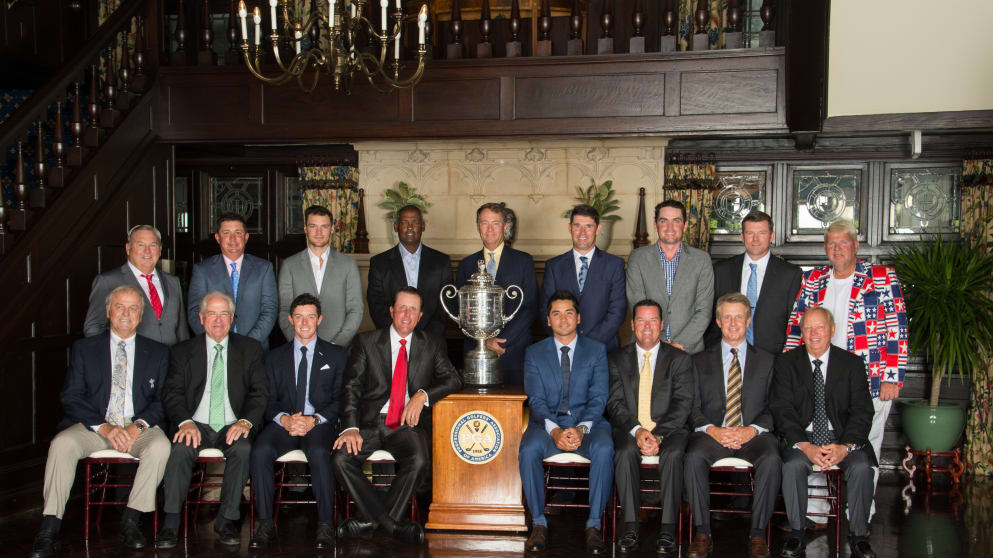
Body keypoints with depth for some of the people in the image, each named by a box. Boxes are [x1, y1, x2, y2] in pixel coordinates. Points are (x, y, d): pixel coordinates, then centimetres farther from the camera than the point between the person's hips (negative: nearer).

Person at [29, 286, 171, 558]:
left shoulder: (157, 352, 11)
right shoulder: (84, 348, 10)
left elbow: (162, 399, 4)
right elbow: (70, 396, 0)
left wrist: (139, 425, -16)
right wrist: (104, 427, -15)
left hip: (138, 427, 0)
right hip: (93, 425, 0)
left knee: (160, 445, -31)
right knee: (61, 444, -29)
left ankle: (131, 520, -20)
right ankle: (50, 528, -23)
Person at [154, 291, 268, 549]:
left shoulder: (250, 349, 12)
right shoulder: (183, 352, 12)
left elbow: (260, 392, 3)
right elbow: (172, 393, 1)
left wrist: (246, 421, -16)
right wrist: (185, 422, -19)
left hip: (233, 426, 0)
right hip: (197, 424, 0)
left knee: (242, 448, -32)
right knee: (181, 448, -31)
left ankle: (226, 520, -20)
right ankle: (171, 523, -26)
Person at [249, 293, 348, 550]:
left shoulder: (337, 356, 13)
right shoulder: (275, 357, 19)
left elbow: (340, 400, 4)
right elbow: (269, 401, 10)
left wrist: (314, 420, -14)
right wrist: (284, 419, -13)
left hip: (320, 424, -2)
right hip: (284, 423, 2)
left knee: (318, 452, -35)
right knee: (260, 451, -29)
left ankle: (325, 526, -25)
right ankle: (265, 524, -19)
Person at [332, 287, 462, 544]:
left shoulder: (432, 346, 10)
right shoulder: (367, 342, 7)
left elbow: (453, 379, 3)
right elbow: (351, 387, 0)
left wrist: (422, 395, -17)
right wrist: (350, 427, -16)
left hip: (408, 424, 0)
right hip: (371, 423, 1)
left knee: (420, 460, -32)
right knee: (340, 457, -26)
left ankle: (372, 519, -13)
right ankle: (391, 523, -16)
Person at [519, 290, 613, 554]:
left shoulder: (596, 351, 9)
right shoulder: (534, 353, 10)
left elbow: (598, 398, 0)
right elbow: (536, 399, 0)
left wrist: (581, 429, -19)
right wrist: (555, 431, -19)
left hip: (587, 421, 0)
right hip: (548, 421, 0)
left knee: (604, 450, -33)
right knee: (528, 450, -32)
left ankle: (594, 524, -21)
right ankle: (538, 523, -17)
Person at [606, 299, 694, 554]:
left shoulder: (680, 359, 8)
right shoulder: (617, 359, 10)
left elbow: (682, 405, -3)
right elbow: (615, 403, 1)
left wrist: (658, 435, -18)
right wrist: (637, 430, -17)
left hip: (668, 429, 0)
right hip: (629, 429, 1)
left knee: (673, 454, -32)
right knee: (624, 452, -32)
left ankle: (668, 529, -27)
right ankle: (630, 525, -25)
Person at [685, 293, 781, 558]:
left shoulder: (766, 361, 15)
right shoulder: (700, 361, 15)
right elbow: (693, 407, 7)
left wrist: (752, 429, -12)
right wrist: (712, 430, -12)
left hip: (753, 435, 0)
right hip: (712, 432, 0)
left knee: (772, 459, -32)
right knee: (693, 457, -32)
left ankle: (757, 533, -20)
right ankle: (702, 531, -20)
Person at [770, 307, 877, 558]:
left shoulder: (852, 363, 6)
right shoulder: (786, 363, 4)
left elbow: (862, 411, -1)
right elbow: (782, 410, -5)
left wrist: (845, 447, -19)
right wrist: (805, 446, -20)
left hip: (842, 438, 1)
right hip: (801, 437, -1)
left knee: (862, 467, -28)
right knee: (793, 464, -31)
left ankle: (858, 535, -9)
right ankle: (796, 533, -14)